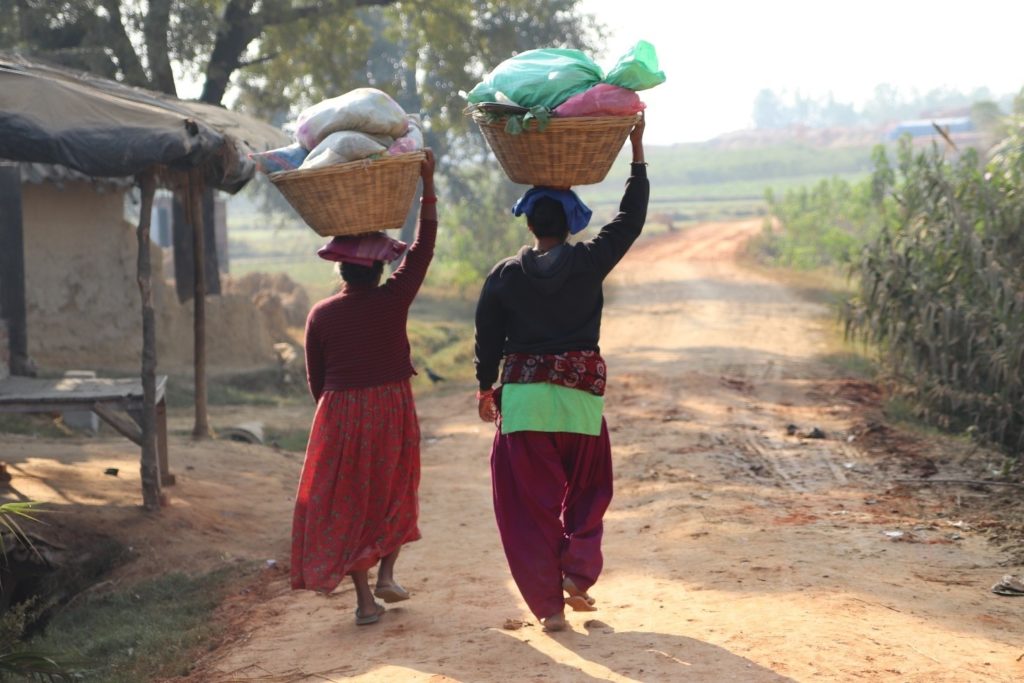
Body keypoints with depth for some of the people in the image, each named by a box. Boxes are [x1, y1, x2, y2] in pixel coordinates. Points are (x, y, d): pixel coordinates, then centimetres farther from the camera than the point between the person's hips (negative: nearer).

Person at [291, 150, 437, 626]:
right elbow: (423, 247, -2)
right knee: (394, 492, 19)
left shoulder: (321, 314, -4)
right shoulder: (392, 300, -9)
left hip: (339, 413, 1)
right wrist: (427, 184, 1)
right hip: (392, 409, 0)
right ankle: (386, 574, 8)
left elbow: (315, 379, 4)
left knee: (348, 501, 7)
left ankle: (364, 597, 5)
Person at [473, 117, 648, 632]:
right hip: (581, 394, 0)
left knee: (532, 500, 5)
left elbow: (487, 338, 4)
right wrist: (637, 151, 13)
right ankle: (577, 574, 4)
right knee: (588, 489, 20)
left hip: (523, 397, 0)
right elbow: (631, 218, 6)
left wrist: (485, 388, 19)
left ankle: (549, 604, 5)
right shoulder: (589, 262, -5)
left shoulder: (504, 276, -3)